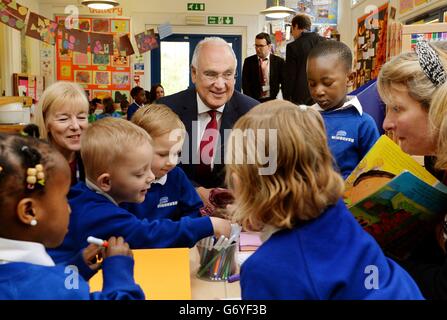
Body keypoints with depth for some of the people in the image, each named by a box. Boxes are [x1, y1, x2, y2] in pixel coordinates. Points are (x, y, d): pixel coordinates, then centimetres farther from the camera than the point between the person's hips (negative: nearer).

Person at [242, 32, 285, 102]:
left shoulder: (279, 61, 1)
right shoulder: (248, 61, 3)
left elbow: (284, 83, 3)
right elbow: (245, 84, 1)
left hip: (272, 100, 0)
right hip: (254, 101, 0)